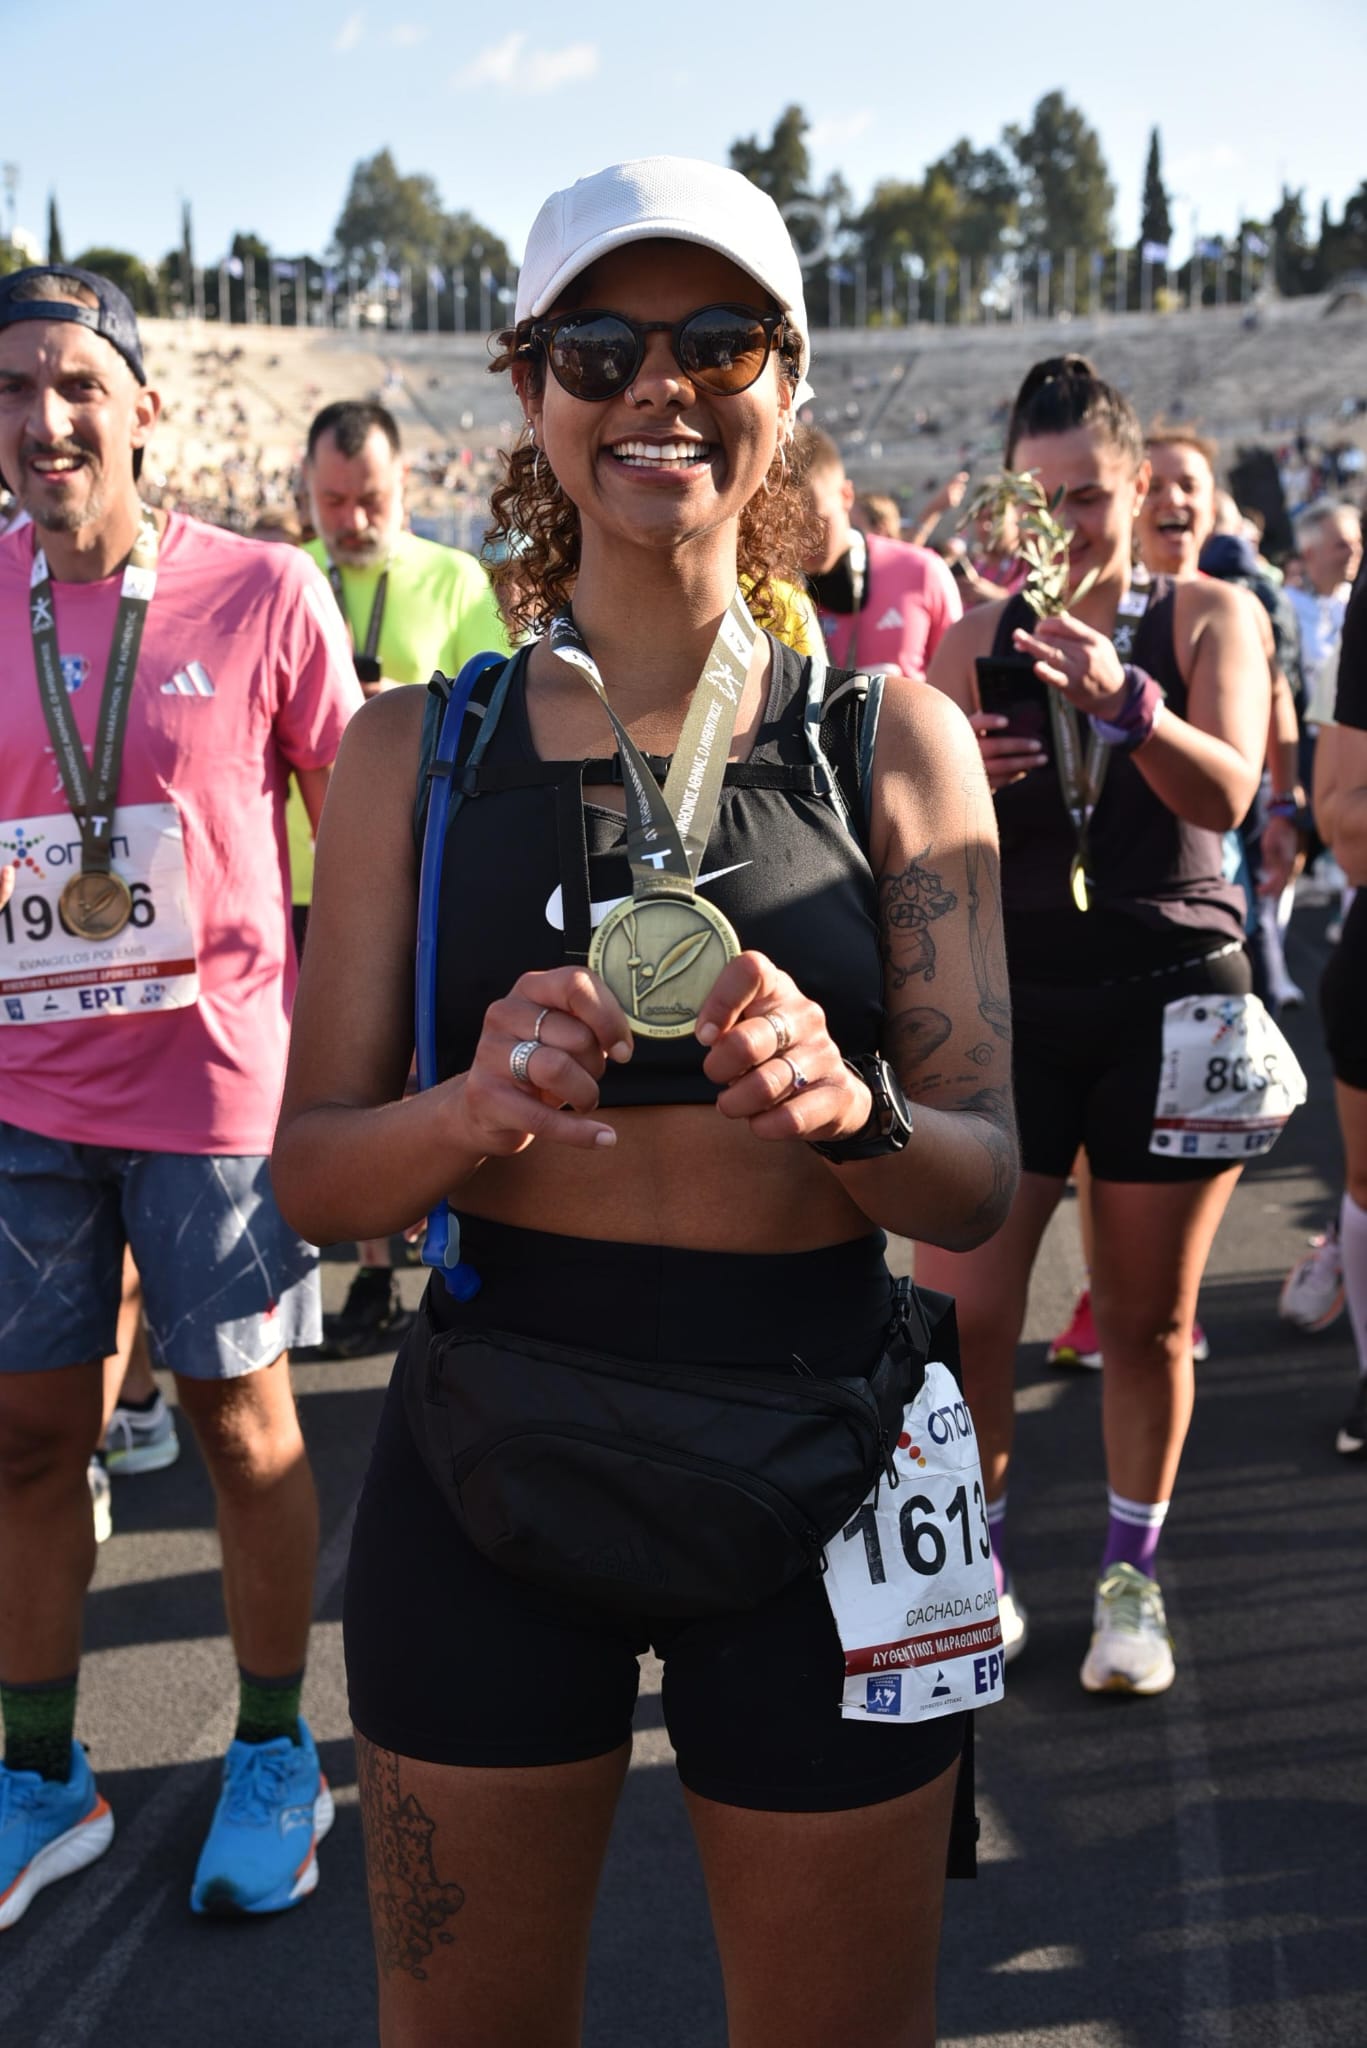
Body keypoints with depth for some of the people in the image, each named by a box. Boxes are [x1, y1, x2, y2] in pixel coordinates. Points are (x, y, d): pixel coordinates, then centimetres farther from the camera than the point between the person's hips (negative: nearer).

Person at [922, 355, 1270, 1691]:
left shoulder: (1205, 617, 3)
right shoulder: (979, 639, 7)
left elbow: (1226, 795, -14)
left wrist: (1125, 700, -32)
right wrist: (959, 781, -18)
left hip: (1173, 997, -1)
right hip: (1013, 993, 1)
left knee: (1147, 1316, 6)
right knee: (961, 1304, -4)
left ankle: (1130, 1579, 25)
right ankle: (981, 1571, 17)